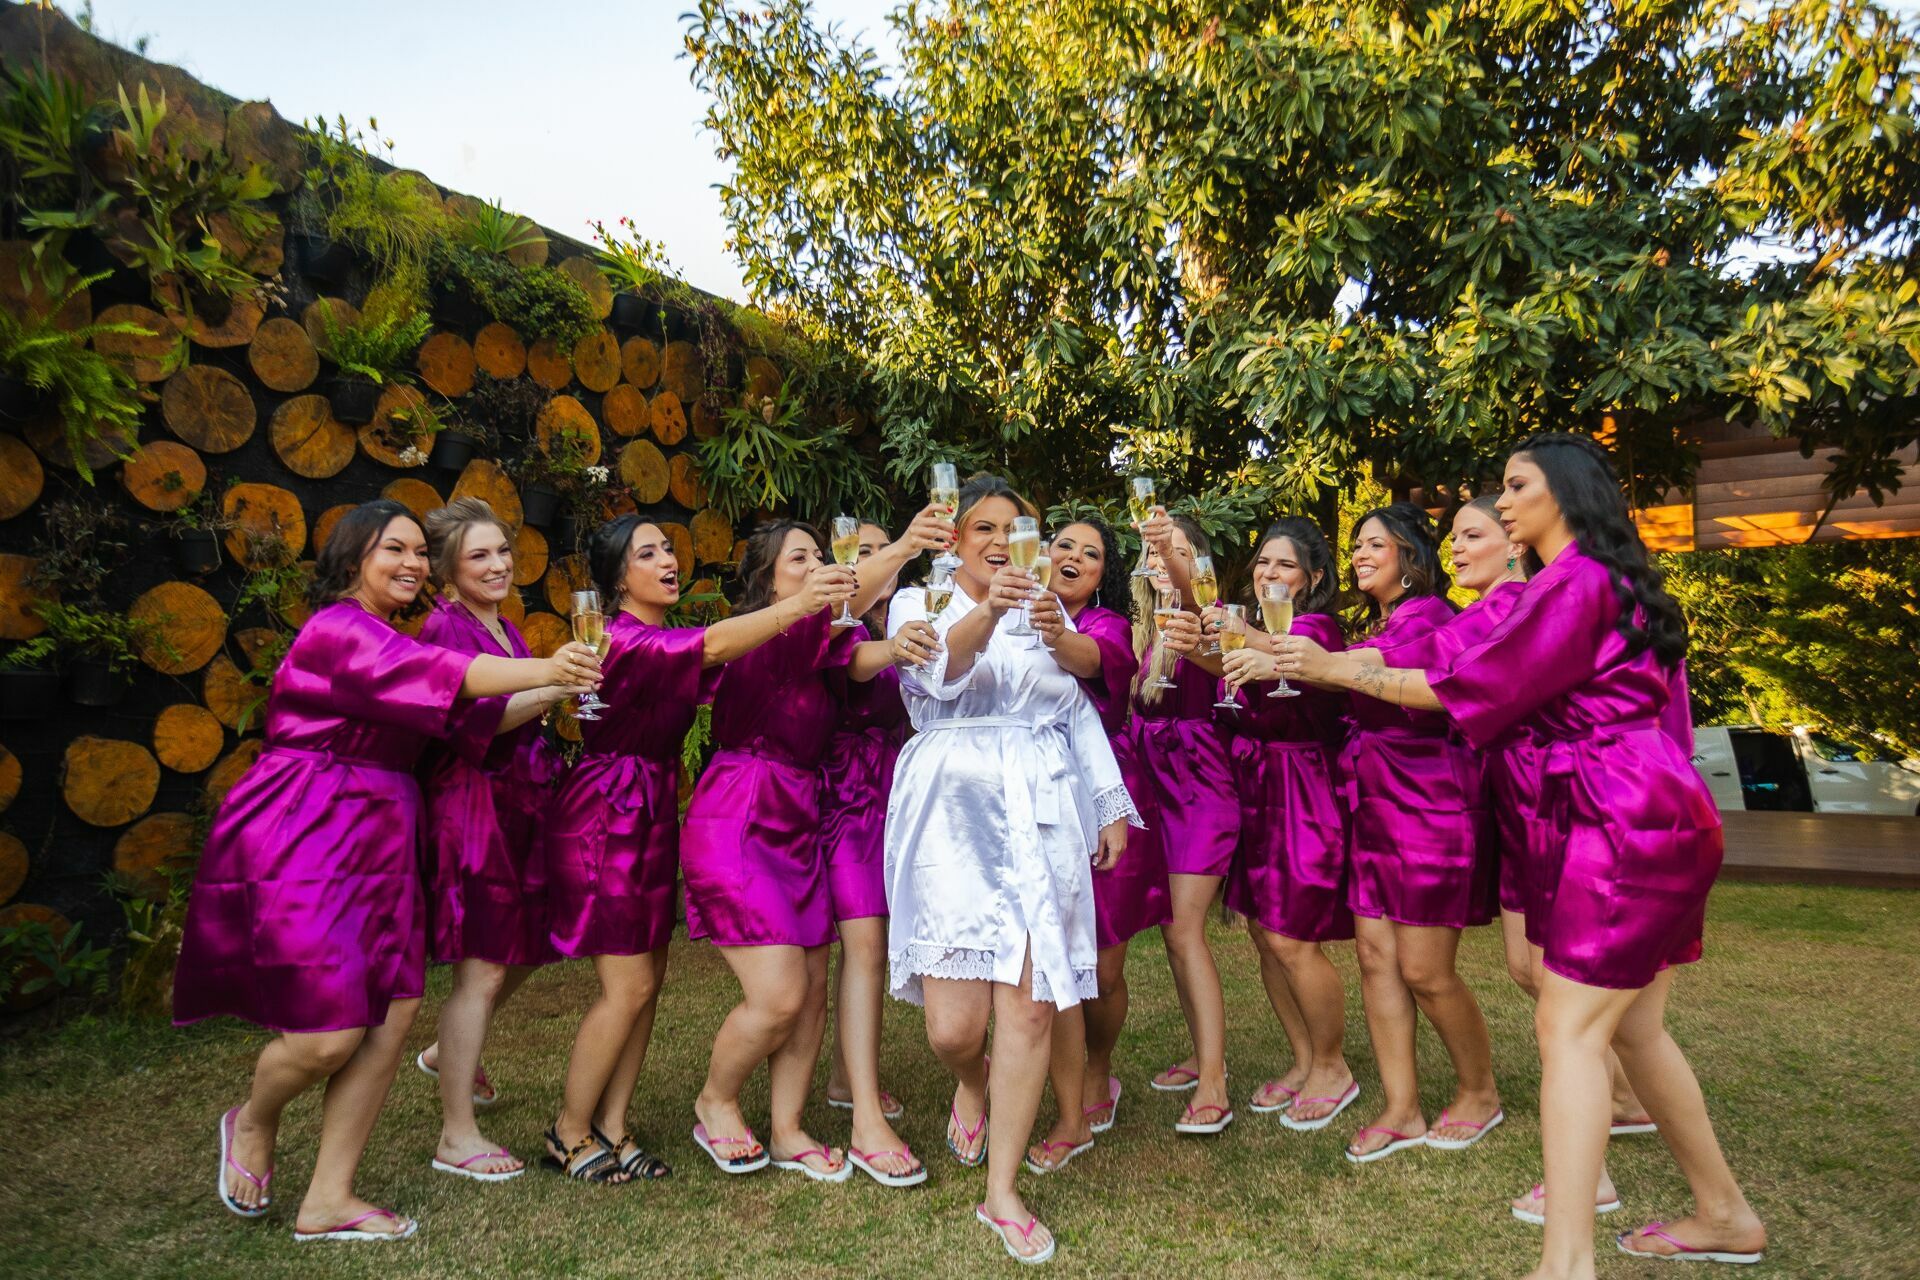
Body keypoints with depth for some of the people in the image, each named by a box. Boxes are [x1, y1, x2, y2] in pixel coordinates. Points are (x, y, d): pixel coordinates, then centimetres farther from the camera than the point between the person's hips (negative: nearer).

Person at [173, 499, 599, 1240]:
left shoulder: (390, 643, 18)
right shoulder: (336, 629, -10)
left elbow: (460, 714, 11)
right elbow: (433, 674, -27)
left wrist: (548, 696, 0)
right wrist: (539, 670, -37)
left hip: (377, 843, 9)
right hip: (304, 844, -9)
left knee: (391, 1018, 3)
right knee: (330, 1035, -6)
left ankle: (326, 1203, 17)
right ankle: (252, 1124, 29)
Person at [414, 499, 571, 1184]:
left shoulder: (505, 630, 15)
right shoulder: (444, 628, -11)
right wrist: (553, 686, -31)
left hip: (517, 804, 9)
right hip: (470, 804, -9)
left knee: (522, 951, 18)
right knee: (482, 968, -3)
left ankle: (448, 1053, 43)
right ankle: (457, 1135, 10)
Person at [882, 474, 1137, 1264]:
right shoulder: (918, 602, 5)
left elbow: (1082, 711, 18)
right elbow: (941, 670, -17)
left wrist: (1111, 804, 14)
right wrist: (986, 614, -36)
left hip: (1043, 813, 3)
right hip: (955, 808, -3)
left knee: (1030, 1010, -2)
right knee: (954, 1025, -6)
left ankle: (1002, 1194, 16)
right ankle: (969, 1085, 32)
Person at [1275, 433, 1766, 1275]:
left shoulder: (1573, 581, -12)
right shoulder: (1614, 583, 18)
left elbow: (1468, 686, -12)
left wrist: (1337, 670, -7)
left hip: (1622, 824, -10)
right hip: (1653, 818, 10)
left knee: (1568, 1027, -9)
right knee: (1631, 1026, 16)